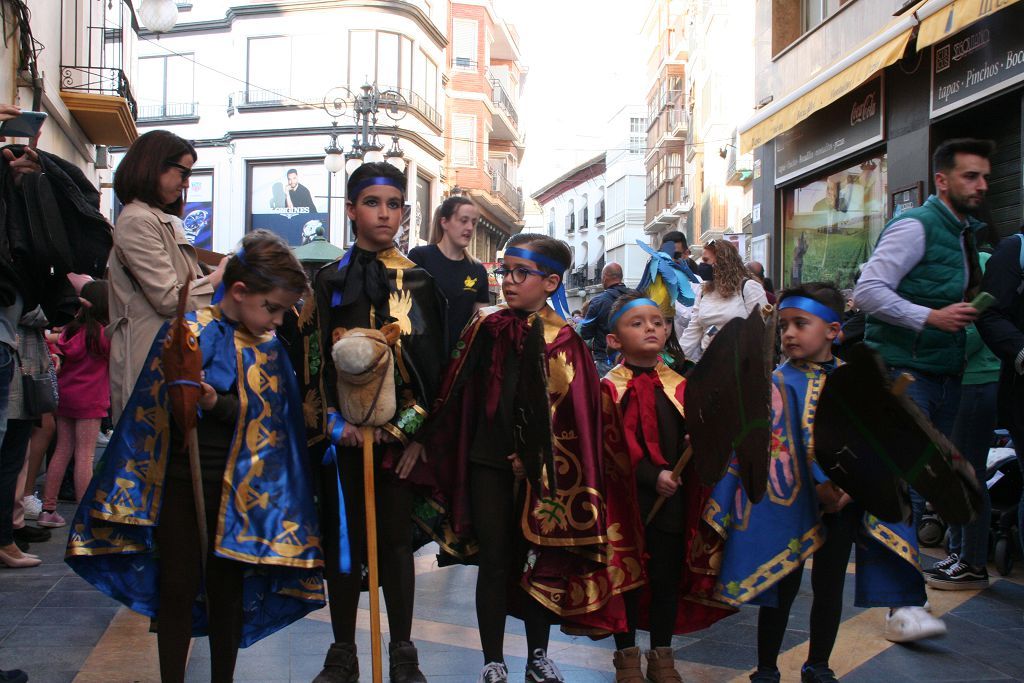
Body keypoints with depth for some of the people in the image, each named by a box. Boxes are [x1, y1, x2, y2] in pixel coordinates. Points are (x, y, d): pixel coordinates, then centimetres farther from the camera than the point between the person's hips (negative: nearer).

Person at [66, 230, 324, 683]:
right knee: (178, 590, 5)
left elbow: (265, 417, -9)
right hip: (179, 482, -2)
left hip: (237, 490, 3)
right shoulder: (189, 331, -6)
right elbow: (160, 405, -10)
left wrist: (217, 403, -25)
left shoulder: (269, 348, 3)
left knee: (228, 593, 11)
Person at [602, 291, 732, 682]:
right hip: (627, 498, -3)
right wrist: (652, 476, -19)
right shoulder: (610, 388, -5)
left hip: (672, 498, 4)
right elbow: (611, 445, -13)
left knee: (668, 577, 11)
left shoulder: (679, 387, 8)